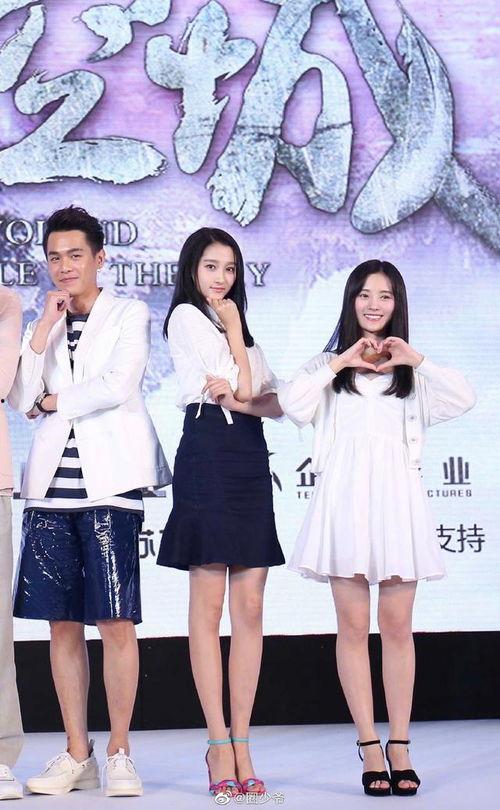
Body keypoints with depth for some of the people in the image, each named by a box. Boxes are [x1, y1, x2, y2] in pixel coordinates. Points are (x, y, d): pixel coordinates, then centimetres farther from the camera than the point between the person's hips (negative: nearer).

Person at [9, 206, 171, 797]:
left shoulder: (129, 314, 7)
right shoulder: (41, 325, 19)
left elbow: (118, 386, -8)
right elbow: (21, 400, 5)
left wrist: (54, 401, 1)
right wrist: (45, 327, 0)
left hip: (109, 480, -4)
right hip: (53, 482, 4)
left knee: (115, 620, -7)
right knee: (62, 621, 3)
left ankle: (119, 754, 1)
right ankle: (77, 755, 10)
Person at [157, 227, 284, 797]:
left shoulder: (241, 327, 25)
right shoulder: (185, 316, 3)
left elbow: (272, 402, 13)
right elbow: (241, 387, -6)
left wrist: (236, 394, -8)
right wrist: (234, 328, 6)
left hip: (250, 462, 7)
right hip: (208, 457, -7)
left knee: (250, 609, 0)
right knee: (208, 606, -6)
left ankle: (240, 744, 1)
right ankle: (220, 745, -5)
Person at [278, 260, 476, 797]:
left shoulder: (409, 370, 14)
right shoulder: (330, 364, 12)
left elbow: (463, 399, -3)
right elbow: (293, 405, -7)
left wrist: (418, 360, -10)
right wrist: (340, 362, -7)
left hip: (396, 496, 1)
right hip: (345, 496, -1)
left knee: (397, 625, 1)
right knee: (353, 626, -2)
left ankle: (399, 746, 6)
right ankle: (369, 747, 2)